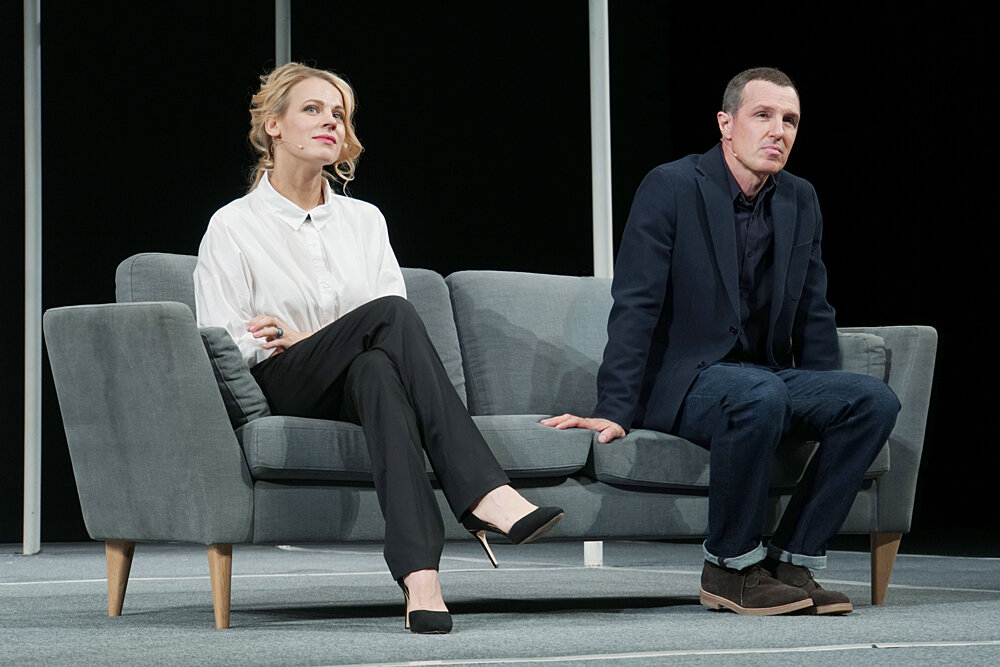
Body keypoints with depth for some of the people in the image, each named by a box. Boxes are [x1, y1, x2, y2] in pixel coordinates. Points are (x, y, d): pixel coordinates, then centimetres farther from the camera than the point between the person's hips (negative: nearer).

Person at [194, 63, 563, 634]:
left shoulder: (364, 220, 19)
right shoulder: (233, 228, 7)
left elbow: (399, 336, 11)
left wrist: (306, 337, -6)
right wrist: (338, 337, -9)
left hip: (358, 388, 3)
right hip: (284, 392, -3)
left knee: (377, 369, -38)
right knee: (391, 312, -32)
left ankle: (419, 572, -57)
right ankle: (485, 494, -48)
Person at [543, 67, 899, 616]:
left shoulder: (800, 201, 9)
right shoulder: (671, 188, -9)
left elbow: (813, 315, 17)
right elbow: (634, 306, -13)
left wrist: (825, 409, 9)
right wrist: (614, 410, -19)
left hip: (767, 374, 7)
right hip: (681, 380, -6)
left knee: (875, 401, -18)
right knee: (761, 396, -38)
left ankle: (793, 559, -13)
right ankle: (729, 567, -21)